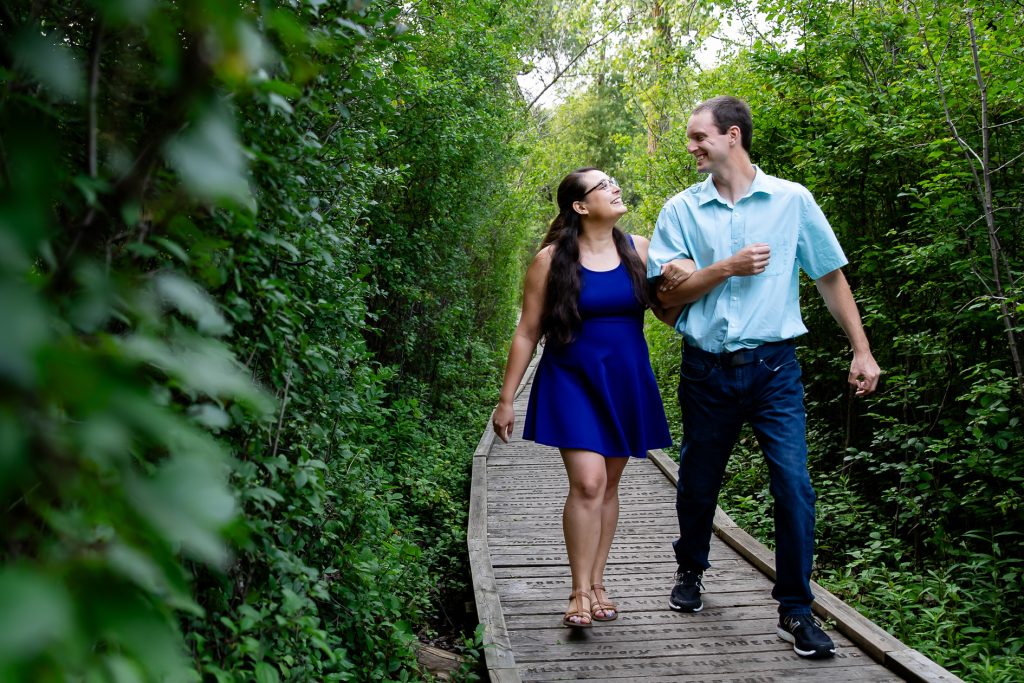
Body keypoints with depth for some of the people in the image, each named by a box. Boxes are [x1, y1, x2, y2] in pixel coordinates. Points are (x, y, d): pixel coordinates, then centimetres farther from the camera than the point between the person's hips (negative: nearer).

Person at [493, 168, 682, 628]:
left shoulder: (638, 249, 4)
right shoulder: (552, 260, -5)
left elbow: (671, 311, 5)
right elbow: (527, 334, -2)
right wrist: (506, 400, -3)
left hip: (626, 384, 4)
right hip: (572, 382, -3)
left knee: (608, 487, 9)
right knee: (587, 483, -13)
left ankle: (597, 583, 21)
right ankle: (580, 592, -2)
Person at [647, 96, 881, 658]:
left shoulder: (792, 200, 1)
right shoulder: (681, 210, 3)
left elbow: (830, 277, 6)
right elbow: (669, 293, -2)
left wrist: (862, 351, 3)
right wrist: (729, 267, -14)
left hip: (773, 367, -1)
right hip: (706, 370, 2)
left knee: (794, 486, -7)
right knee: (697, 483, 14)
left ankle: (796, 611, 9)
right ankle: (689, 572, 39)